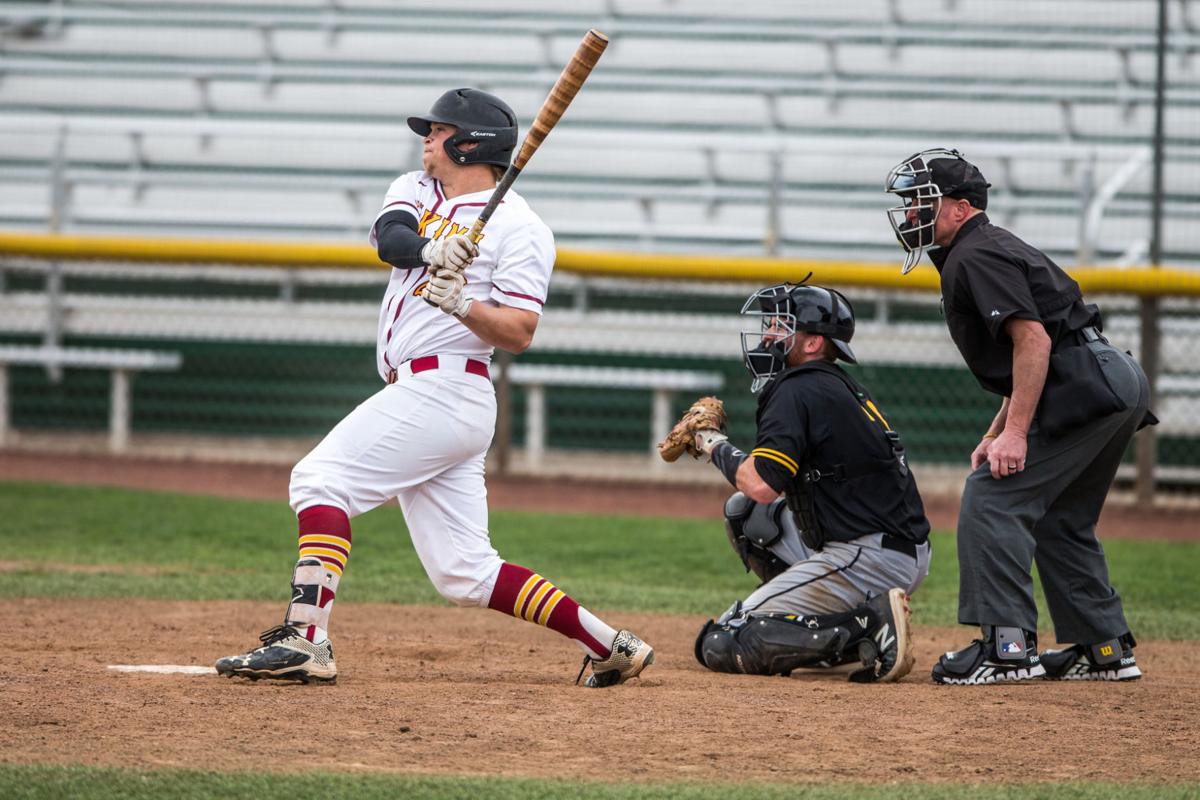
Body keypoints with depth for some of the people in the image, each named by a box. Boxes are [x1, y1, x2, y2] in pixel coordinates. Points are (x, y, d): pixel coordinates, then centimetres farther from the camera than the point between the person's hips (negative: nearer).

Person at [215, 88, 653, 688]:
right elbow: (388, 238, -5)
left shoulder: (517, 227, -5)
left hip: (444, 387, -8)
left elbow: (518, 333, -12)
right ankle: (610, 647, 8)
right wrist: (431, 250, -25)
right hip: (421, 396, 8)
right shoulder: (420, 190, 18)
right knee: (465, 575, 6)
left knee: (321, 477, -18)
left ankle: (304, 639, -28)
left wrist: (462, 304, -28)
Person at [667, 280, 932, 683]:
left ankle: (869, 625, -17)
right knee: (744, 511, 25)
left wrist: (717, 447, -3)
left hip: (868, 559, -10)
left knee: (719, 647, -9)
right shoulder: (843, 388, 19)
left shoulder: (797, 391, -11)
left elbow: (762, 485, -21)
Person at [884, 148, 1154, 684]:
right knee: (1057, 516, 21)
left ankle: (1008, 645, -15)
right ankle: (1106, 649, 23)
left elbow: (1034, 340, -20)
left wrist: (1015, 433, -24)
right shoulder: (990, 249, 24)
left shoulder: (976, 256, -10)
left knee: (992, 498, -11)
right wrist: (996, 433, 21)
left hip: (1084, 389, -11)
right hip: (1115, 384, 11)